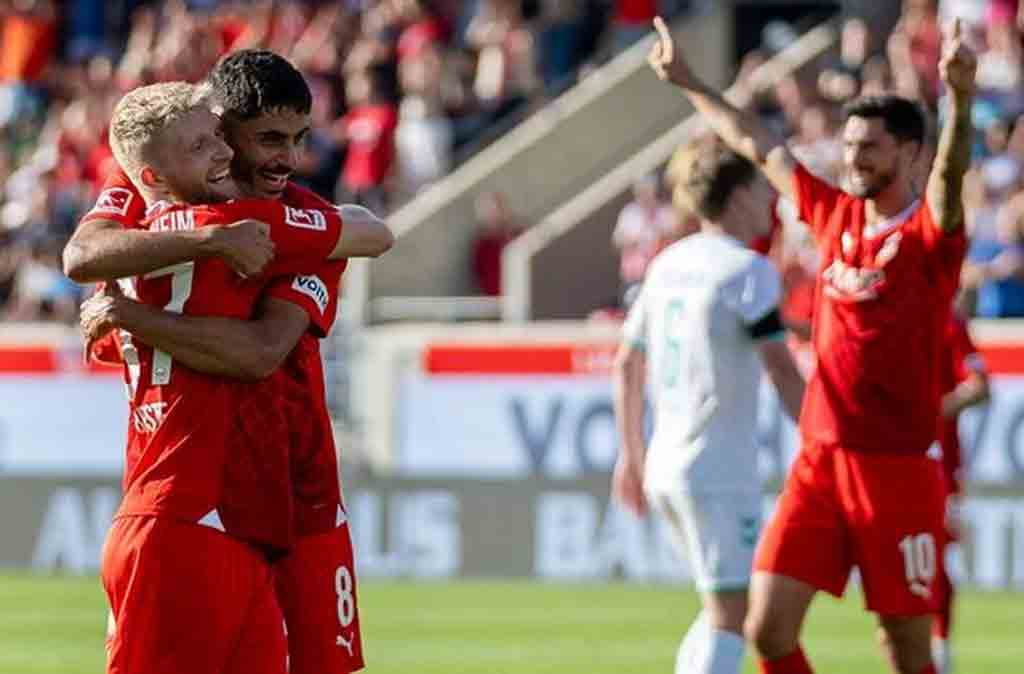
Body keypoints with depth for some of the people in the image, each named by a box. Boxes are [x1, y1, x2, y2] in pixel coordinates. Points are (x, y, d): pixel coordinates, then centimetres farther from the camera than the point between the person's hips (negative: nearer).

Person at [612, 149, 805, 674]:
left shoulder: (667, 264, 13)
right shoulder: (748, 270, -10)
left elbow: (626, 365, 19)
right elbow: (783, 373, -14)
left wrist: (631, 455, 26)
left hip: (664, 467, 8)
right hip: (720, 470, -8)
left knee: (723, 609, 18)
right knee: (730, 616, -8)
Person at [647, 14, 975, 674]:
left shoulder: (927, 235, -7)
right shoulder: (835, 215, 10)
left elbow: (950, 173, -28)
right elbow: (761, 147, 23)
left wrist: (960, 98, -48)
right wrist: (690, 84, 32)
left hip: (896, 470, -6)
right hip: (819, 463, 6)